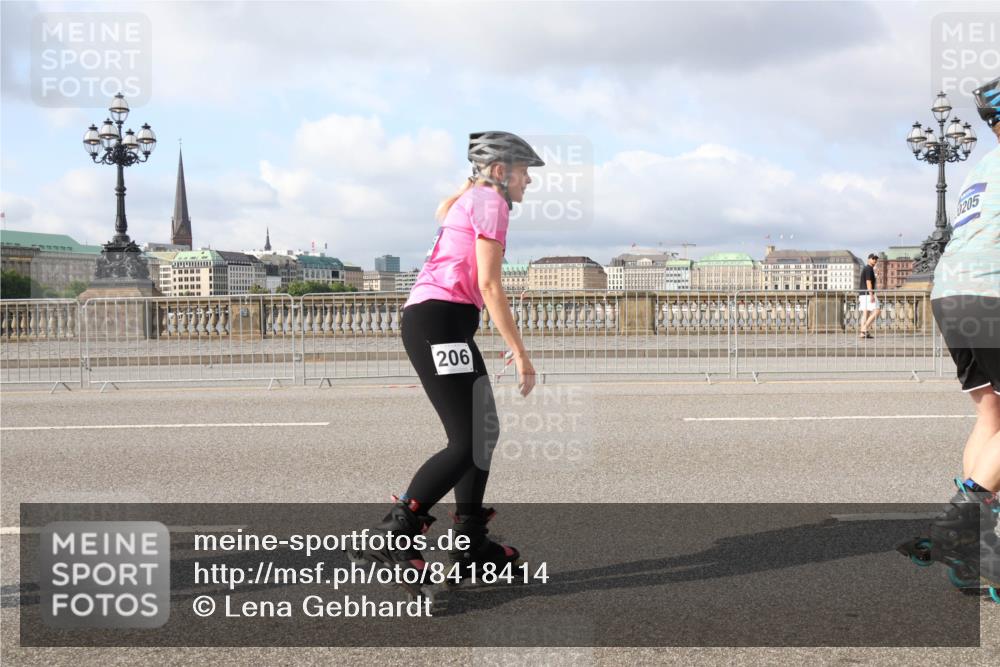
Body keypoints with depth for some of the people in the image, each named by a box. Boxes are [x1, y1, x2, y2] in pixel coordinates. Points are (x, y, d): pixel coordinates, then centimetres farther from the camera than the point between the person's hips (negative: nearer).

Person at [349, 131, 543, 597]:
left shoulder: (467, 200, 23)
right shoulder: (490, 202, -6)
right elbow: (488, 285, -13)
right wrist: (520, 353, -13)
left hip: (438, 322, 11)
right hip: (439, 320, -11)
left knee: (483, 430, 14)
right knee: (466, 443, -14)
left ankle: (471, 545, 20)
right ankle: (392, 538, -12)